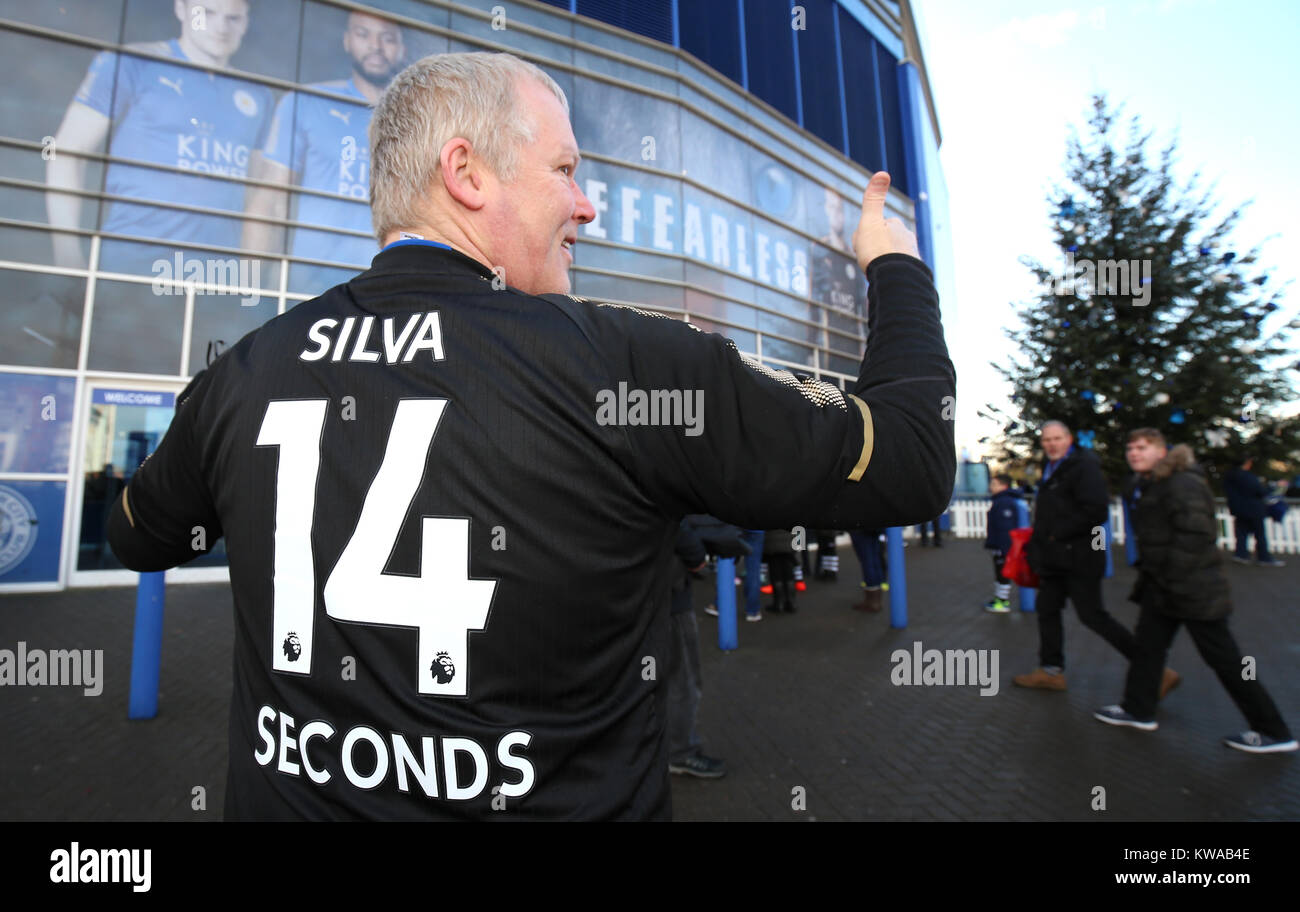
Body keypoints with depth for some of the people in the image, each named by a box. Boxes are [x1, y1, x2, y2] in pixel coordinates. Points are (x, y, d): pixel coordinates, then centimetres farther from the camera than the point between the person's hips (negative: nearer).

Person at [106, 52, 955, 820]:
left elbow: (137, 539, 11)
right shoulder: (623, 362, -23)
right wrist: (897, 264, 4)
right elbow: (913, 457, -13)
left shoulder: (242, 372, -9)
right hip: (561, 795, -3)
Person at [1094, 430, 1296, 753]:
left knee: (1223, 658, 1)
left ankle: (1273, 732, 16)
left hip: (1193, 589, -9)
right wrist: (1148, 571, 15)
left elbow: (1196, 535, -24)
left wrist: (1173, 579, -23)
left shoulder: (1182, 484, -18)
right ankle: (1138, 710, 24)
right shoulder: (1147, 485, 12)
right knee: (1148, 644, 13)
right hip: (1161, 587, 10)